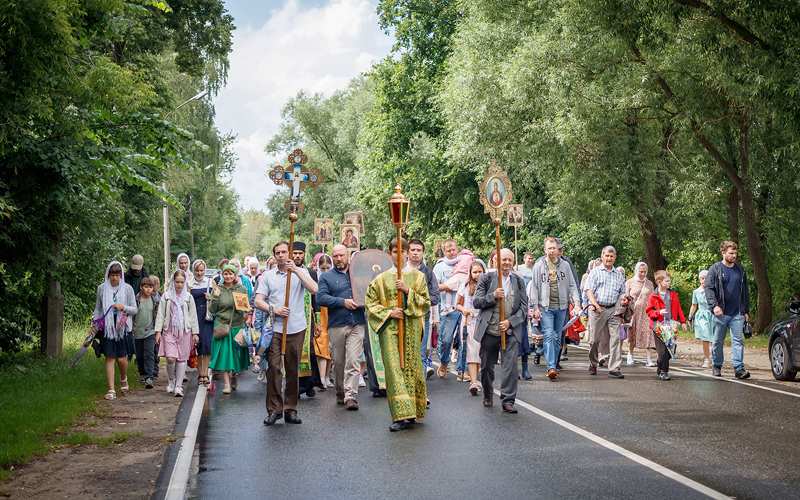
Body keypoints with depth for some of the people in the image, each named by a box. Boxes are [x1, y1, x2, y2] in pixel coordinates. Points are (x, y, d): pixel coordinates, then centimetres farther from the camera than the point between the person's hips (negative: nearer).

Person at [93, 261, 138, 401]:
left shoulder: (127, 288, 1)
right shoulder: (102, 288, 5)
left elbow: (135, 310, 4)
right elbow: (98, 309, 15)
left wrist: (123, 307, -14)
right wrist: (95, 322, 3)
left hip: (123, 327, -1)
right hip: (107, 328, 1)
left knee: (122, 358, -1)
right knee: (110, 358, -3)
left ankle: (123, 379, 30)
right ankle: (111, 390, -1)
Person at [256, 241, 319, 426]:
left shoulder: (300, 272, 8)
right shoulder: (268, 275, 10)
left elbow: (314, 289, -10)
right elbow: (258, 301, 5)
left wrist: (295, 270, -14)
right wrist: (273, 309, -12)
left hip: (296, 328, 0)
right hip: (274, 328, 0)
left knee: (293, 369, 5)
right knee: (273, 368, -7)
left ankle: (290, 409, 13)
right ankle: (274, 409, -1)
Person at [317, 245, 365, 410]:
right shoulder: (326, 276, 7)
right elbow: (321, 298, -6)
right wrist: (343, 302, -14)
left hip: (357, 324, 0)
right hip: (336, 324, 0)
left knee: (353, 361, -10)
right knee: (338, 362, 9)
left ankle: (351, 396, -12)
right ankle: (340, 393, 24)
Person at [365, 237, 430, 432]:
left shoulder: (417, 276, 7)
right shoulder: (381, 279, 8)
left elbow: (426, 303, 3)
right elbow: (371, 305, 7)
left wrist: (408, 291, -11)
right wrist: (389, 312, -8)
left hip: (411, 328, 0)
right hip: (389, 328, 0)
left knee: (411, 366, 2)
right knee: (394, 368, -9)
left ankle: (414, 410, 18)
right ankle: (402, 414, -11)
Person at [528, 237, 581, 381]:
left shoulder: (565, 265, 7)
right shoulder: (539, 266, 2)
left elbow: (572, 286, 8)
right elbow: (534, 287, 1)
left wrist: (576, 302, -4)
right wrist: (535, 307, -5)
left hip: (561, 307, 3)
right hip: (545, 307, -3)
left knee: (557, 338, 8)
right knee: (549, 336, -13)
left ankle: (554, 365, 16)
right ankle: (551, 367, -20)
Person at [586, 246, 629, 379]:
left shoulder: (619, 275, 16)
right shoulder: (595, 272, 5)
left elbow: (622, 292, 22)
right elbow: (589, 291, -3)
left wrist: (623, 299, -2)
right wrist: (596, 305, -18)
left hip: (613, 309, 2)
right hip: (597, 309, -2)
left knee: (615, 338, -8)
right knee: (594, 339, 4)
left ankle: (614, 369, -9)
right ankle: (593, 364, 25)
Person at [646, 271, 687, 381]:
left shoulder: (673, 295, 12)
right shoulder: (654, 296, 0)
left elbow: (679, 309, 16)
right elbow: (649, 311, 0)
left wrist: (682, 321, 10)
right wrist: (658, 312, -16)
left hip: (671, 326, 4)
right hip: (659, 327, -4)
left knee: (670, 349, 2)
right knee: (662, 350, -8)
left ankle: (660, 367, 21)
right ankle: (663, 371, 1)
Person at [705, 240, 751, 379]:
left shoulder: (740, 270, 12)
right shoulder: (715, 269, 0)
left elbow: (745, 292, 17)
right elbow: (709, 288, -6)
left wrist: (746, 310, 13)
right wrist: (714, 305, -19)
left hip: (738, 314, 2)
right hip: (721, 313, -2)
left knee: (738, 341, -6)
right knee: (718, 341, 6)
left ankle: (739, 368, -9)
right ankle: (717, 367, 19)